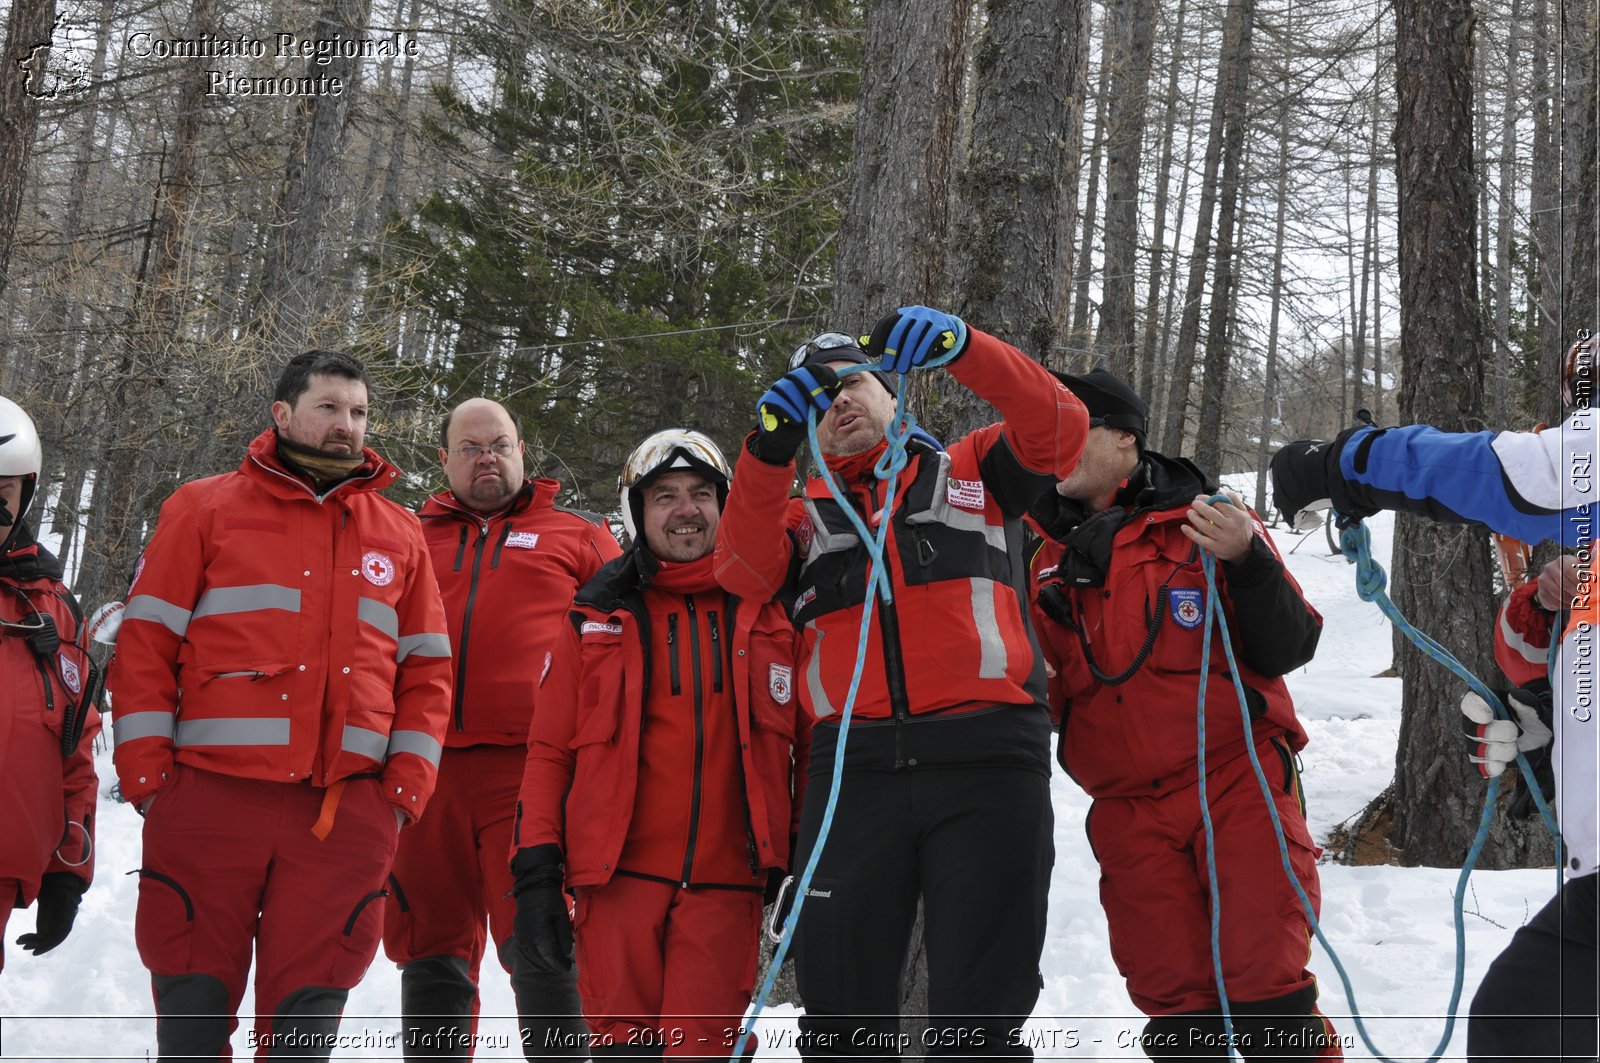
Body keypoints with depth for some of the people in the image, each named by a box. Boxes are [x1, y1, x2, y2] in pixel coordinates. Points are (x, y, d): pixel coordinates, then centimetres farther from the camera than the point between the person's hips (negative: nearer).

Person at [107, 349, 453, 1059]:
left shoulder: (400, 534, 16)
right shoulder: (205, 509, 9)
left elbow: (426, 670, 16)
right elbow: (146, 644, 4)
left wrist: (406, 787, 5)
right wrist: (145, 772, -5)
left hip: (346, 810, 2)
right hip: (211, 797, -2)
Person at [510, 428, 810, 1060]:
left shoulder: (767, 614, 10)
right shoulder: (599, 620, 9)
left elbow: (805, 744, 11)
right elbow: (550, 750, 7)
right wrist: (535, 871, -1)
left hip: (725, 883, 0)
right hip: (619, 874, 0)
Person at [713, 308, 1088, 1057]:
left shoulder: (972, 469, 18)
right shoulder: (805, 513, 21)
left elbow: (1059, 428, 0)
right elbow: (744, 573, 1)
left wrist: (960, 347, -14)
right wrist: (770, 446, -12)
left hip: (986, 764, -2)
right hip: (854, 771, 2)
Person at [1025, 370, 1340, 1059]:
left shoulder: (1201, 522, 0)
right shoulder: (1049, 559, 12)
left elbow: (1288, 648, -4)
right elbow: (1043, 690, 18)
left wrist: (1245, 561, -20)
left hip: (1238, 786, -4)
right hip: (1129, 814, 4)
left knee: (1264, 992, -8)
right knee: (1174, 1005, 6)